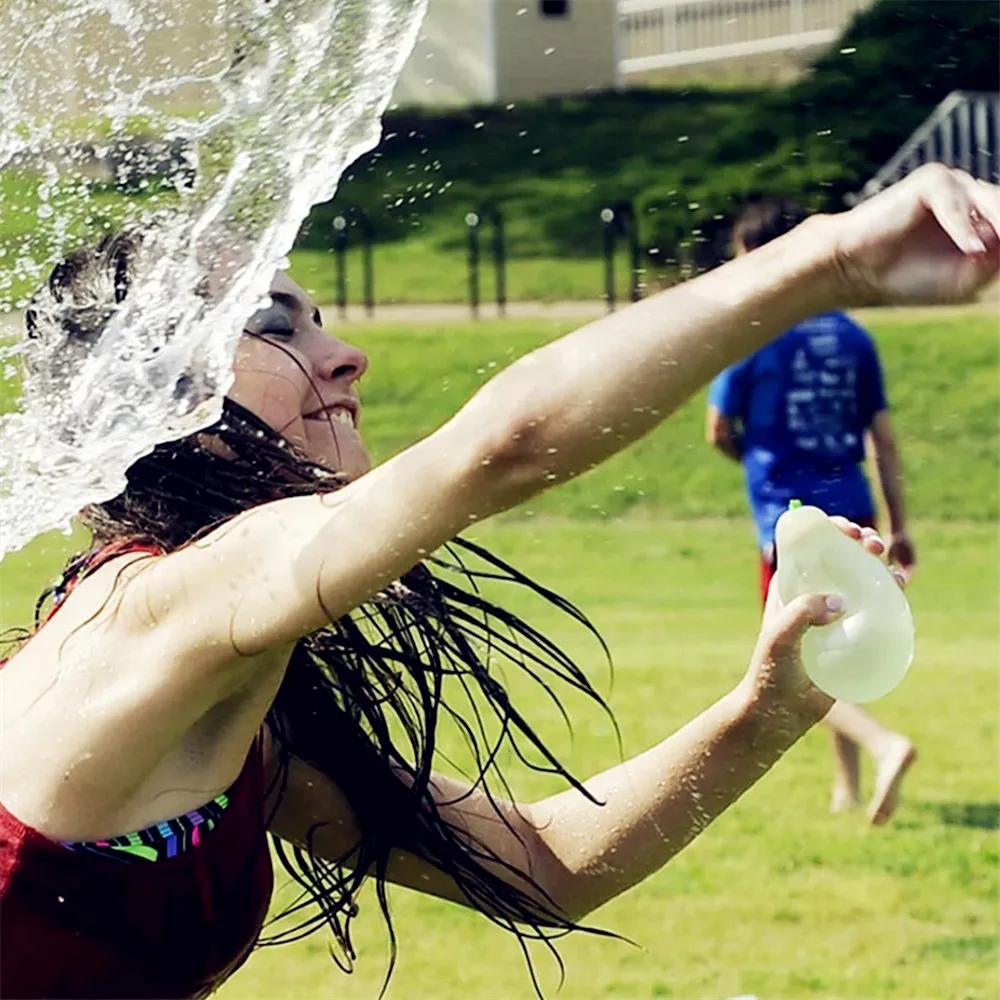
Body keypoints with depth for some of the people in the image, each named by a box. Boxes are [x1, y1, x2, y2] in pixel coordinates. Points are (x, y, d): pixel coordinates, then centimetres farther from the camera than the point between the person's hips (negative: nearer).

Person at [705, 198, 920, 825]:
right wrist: (901, 528, 11)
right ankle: (848, 785, 22)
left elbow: (720, 431, -1)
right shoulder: (852, 336, 7)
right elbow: (884, 438, 8)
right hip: (853, 515, 6)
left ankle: (885, 745, -28)